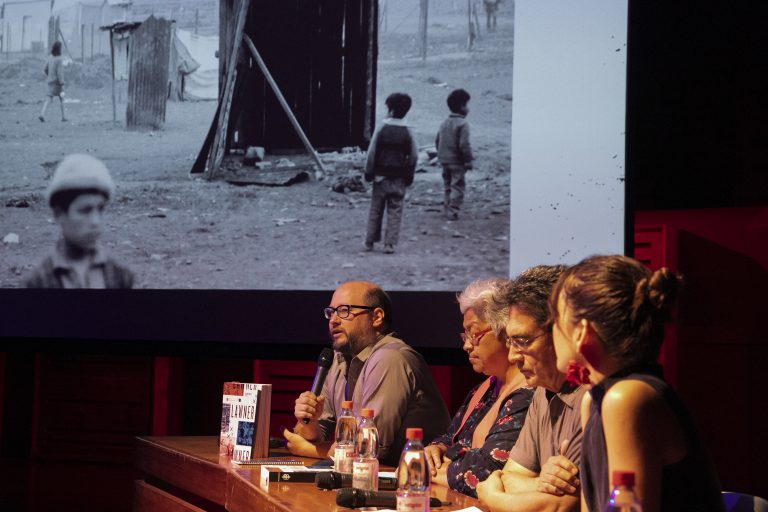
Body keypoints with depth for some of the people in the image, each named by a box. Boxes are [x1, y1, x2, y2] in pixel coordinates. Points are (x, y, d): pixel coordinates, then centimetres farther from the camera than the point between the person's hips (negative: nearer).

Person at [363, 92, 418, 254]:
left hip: (381, 176, 0)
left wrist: (369, 172, 2)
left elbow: (371, 153, -7)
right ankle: (390, 244, 0)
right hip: (399, 179, 0)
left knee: (376, 210, 10)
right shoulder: (407, 133, -3)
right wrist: (409, 177, 10)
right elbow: (414, 157, 1)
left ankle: (370, 242, 15)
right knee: (395, 212, 4)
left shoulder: (381, 129, -8)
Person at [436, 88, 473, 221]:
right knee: (457, 186, -2)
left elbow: (437, 140, 12)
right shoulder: (463, 124, -17)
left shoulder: (444, 123, 8)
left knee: (448, 185, 19)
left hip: (444, 160, 7)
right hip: (457, 162, -7)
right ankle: (453, 211, -7)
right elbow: (464, 145, -21)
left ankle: (447, 207, 23)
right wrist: (468, 160, -13)